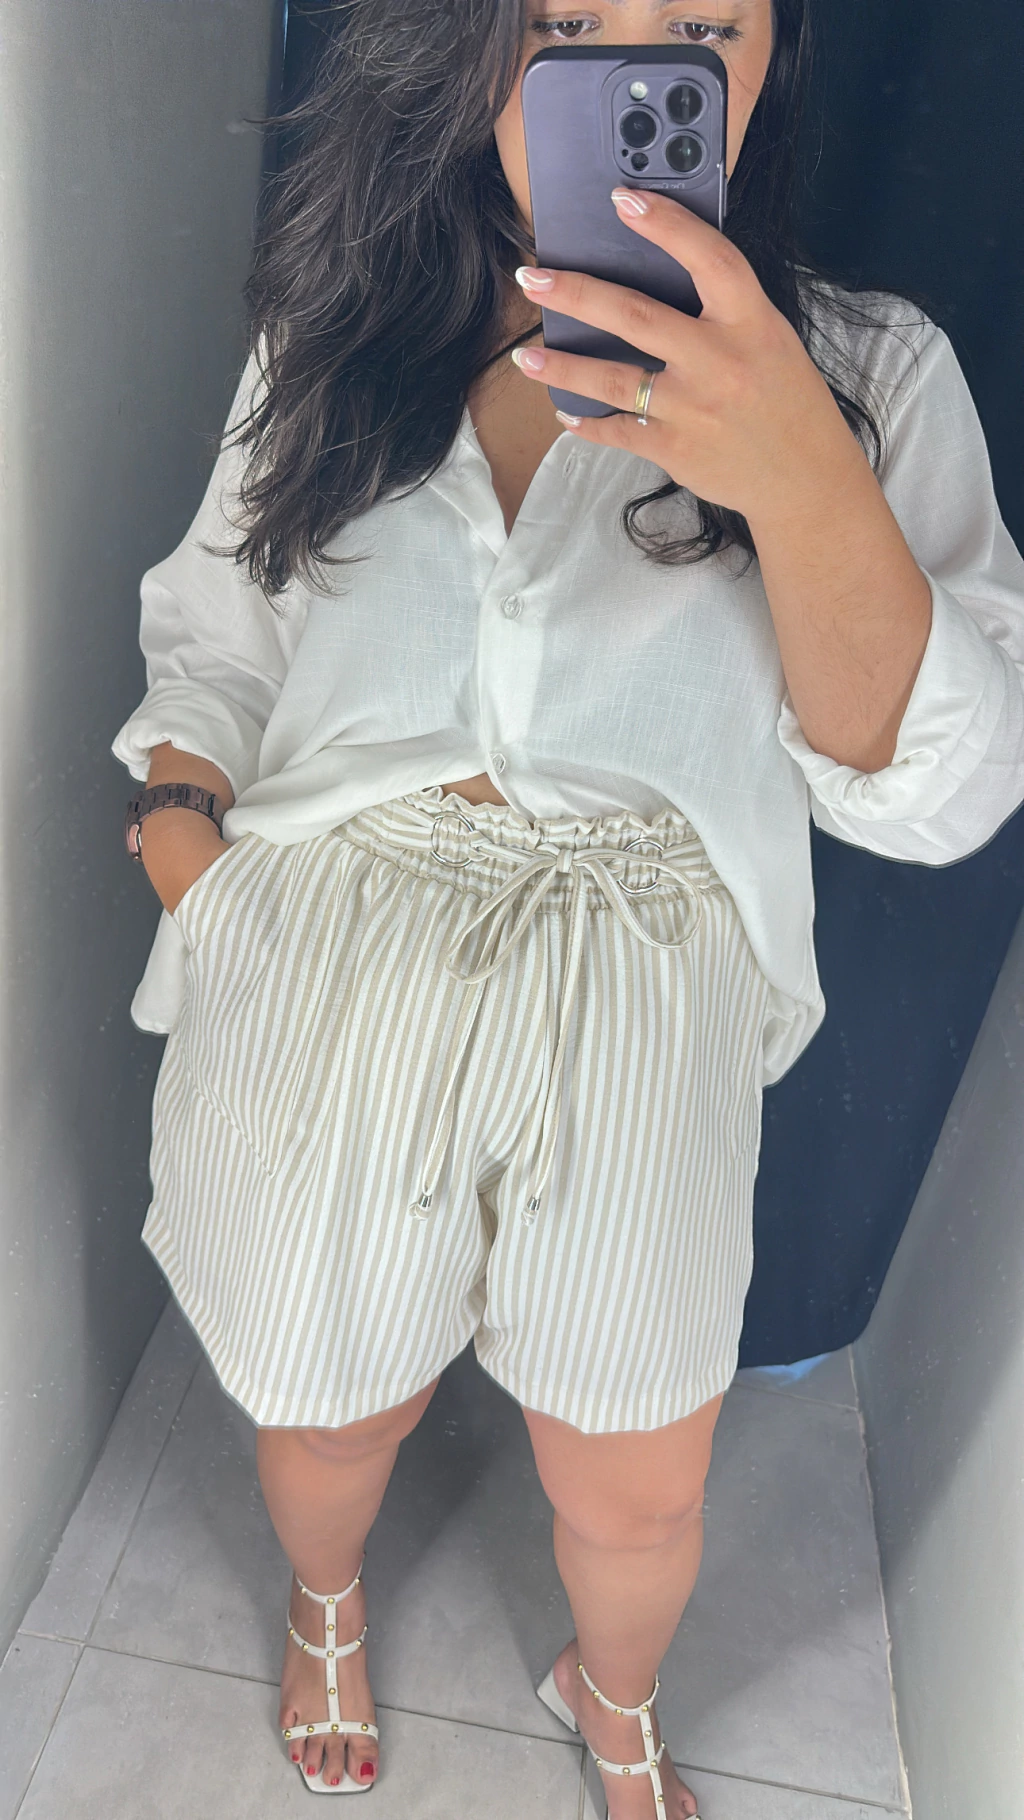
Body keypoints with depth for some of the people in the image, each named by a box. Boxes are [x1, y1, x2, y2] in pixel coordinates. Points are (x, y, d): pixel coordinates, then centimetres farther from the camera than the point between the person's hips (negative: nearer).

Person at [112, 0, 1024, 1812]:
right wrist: (179, 833, -6)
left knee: (639, 1493, 17)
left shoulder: (867, 372, -2)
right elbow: (209, 645, 12)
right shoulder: (331, 345, 4)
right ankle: (326, 1608, 61)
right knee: (327, 1414, 21)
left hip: (636, 1032, 0)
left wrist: (799, 479, -26)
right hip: (315, 998, 2)